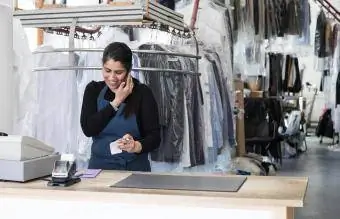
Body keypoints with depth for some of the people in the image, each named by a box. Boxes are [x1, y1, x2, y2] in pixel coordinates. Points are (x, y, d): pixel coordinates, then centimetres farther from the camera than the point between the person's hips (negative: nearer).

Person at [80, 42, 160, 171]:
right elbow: (88, 129, -6)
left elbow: (155, 136, -7)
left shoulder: (142, 93, -2)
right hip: (99, 166, 2)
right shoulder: (93, 90, 6)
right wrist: (116, 102, -8)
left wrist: (137, 146, -26)